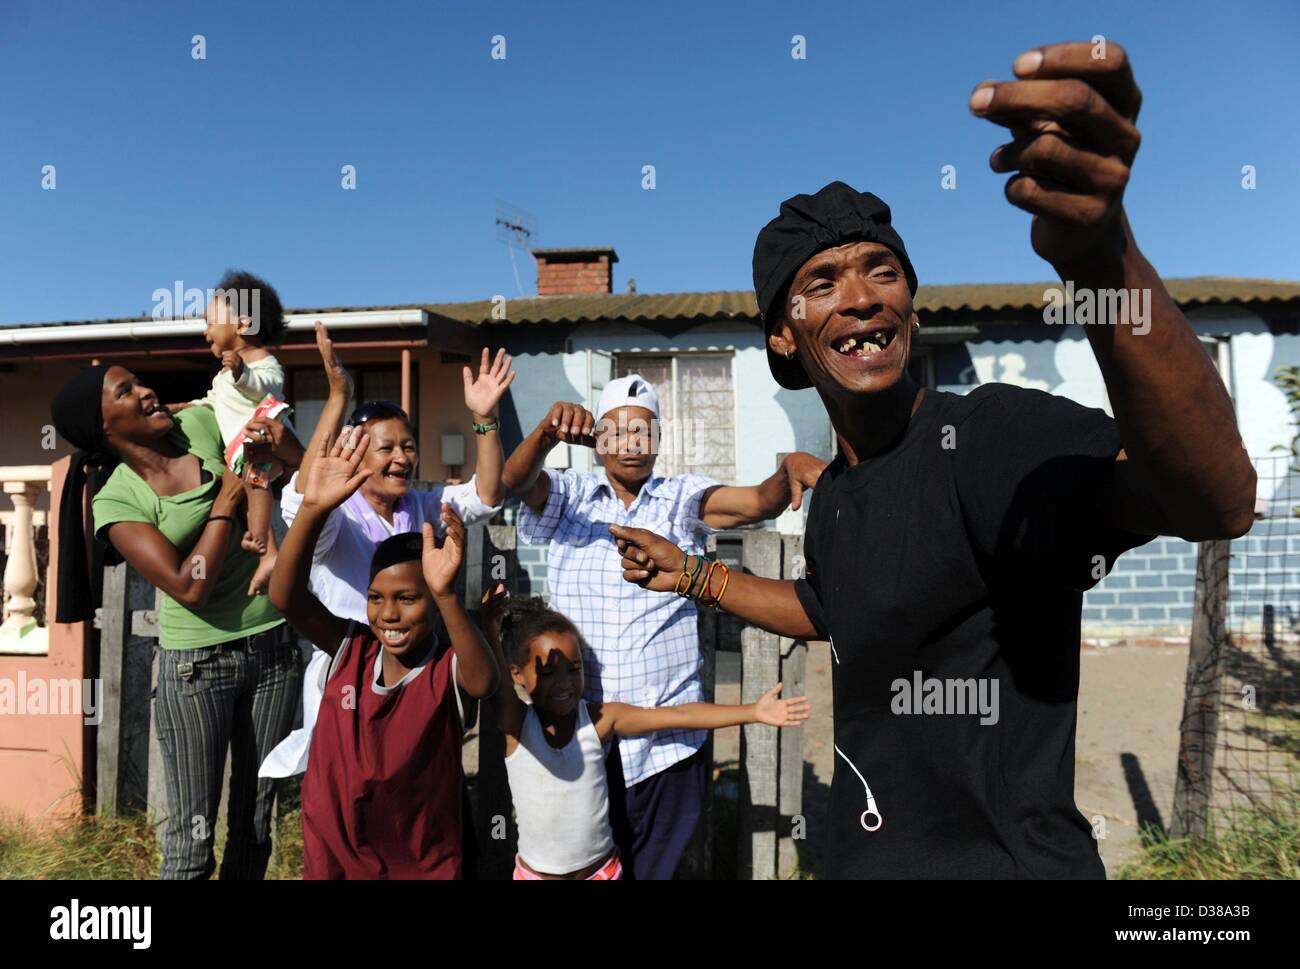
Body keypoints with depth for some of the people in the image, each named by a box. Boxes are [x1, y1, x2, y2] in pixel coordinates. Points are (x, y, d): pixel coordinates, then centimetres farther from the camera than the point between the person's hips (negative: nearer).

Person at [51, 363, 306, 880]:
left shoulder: (201, 424, 1)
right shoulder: (117, 501, -9)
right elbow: (190, 588, -19)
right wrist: (228, 498, -15)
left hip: (274, 647, 4)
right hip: (197, 662, -3)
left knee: (254, 821, 14)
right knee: (193, 835, 3)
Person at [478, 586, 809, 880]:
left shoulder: (601, 719, -11)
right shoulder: (516, 724, -13)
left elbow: (680, 716, -15)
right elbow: (494, 677, -33)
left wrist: (753, 711, -18)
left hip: (601, 870, 1)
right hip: (535, 872, 0)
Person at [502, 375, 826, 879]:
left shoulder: (683, 498, 1)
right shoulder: (567, 496, 3)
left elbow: (759, 502, -13)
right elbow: (516, 479, -16)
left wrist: (792, 467, -35)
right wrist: (548, 432, -35)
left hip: (667, 739, 0)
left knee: (653, 866, 14)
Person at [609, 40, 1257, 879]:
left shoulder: (991, 434, -20)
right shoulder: (833, 496, 4)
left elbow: (1217, 500, -38)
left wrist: (1103, 259, -53)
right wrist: (692, 577, 23)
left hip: (1003, 856, -8)